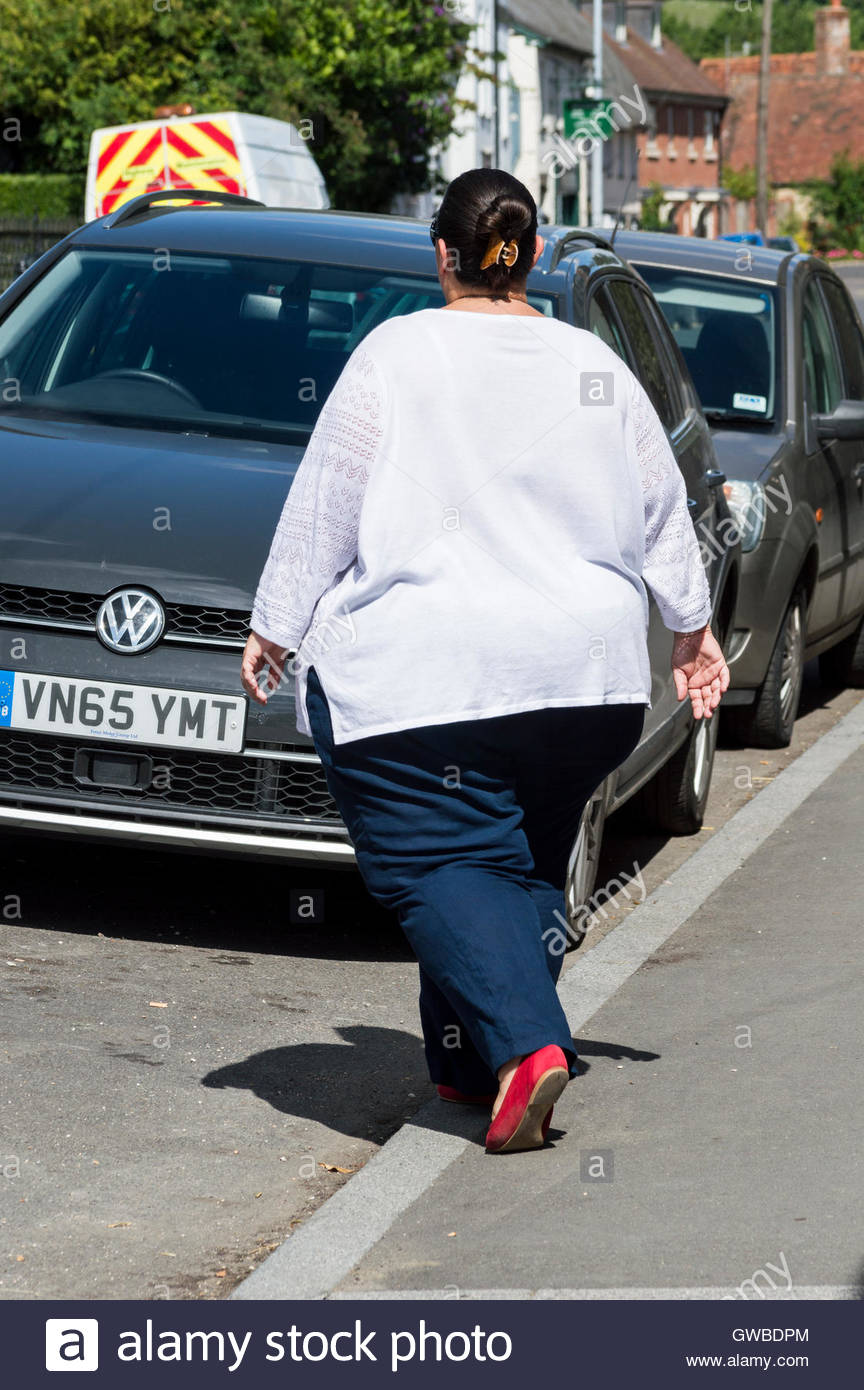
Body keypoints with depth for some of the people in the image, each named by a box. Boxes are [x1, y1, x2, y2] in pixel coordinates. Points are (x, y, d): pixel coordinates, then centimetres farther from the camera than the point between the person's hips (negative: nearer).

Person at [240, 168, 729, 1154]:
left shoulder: (397, 356, -2)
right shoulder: (596, 368, 11)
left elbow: (322, 509, -2)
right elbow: (662, 514, 20)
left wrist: (275, 627, 7)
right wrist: (691, 627, 33)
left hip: (418, 682, -4)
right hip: (582, 674, 5)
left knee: (436, 864, -5)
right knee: (524, 867, 15)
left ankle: (524, 1045, -22)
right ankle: (470, 1062, 16)